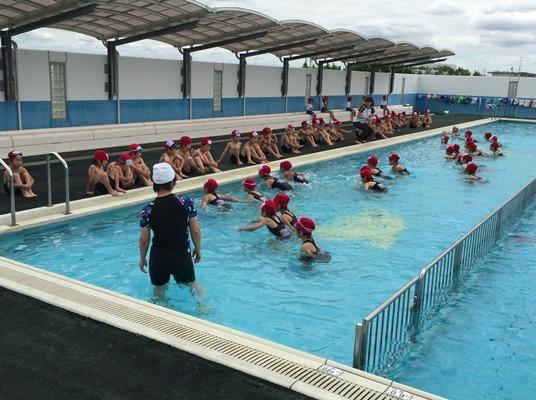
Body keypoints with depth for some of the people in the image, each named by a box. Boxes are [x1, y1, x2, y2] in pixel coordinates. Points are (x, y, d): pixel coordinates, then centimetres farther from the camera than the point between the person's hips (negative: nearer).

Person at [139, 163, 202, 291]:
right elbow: (195, 231, -5)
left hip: (158, 258, 0)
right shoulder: (186, 202, -11)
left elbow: (144, 240, -3)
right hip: (182, 256, 0)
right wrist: (198, 250, 12)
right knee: (191, 284, 25)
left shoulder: (147, 210, -11)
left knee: (159, 289, 25)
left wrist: (142, 259, 14)